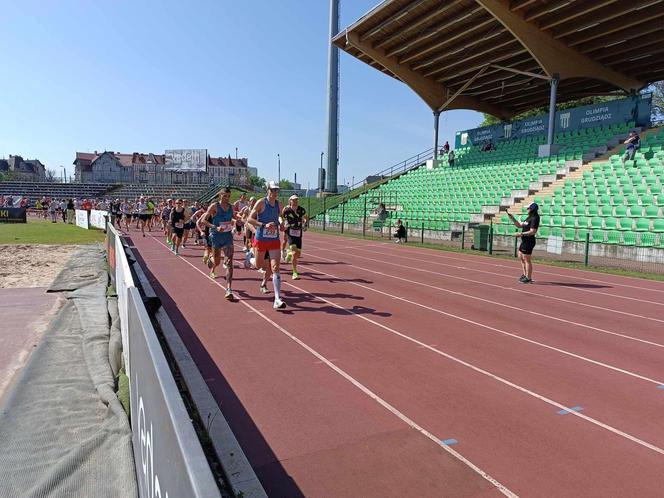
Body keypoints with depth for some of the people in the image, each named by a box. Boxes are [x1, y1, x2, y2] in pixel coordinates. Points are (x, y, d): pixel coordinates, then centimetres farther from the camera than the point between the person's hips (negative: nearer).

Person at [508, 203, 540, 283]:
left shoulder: (534, 218, -15)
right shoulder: (528, 218, 15)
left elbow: (533, 231, -23)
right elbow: (519, 225, 22)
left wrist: (521, 234, -27)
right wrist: (512, 218, 14)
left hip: (529, 242, -11)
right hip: (524, 241, 11)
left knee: (527, 260, -4)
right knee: (521, 257, 19)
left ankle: (528, 278, 4)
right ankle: (525, 275, 31)